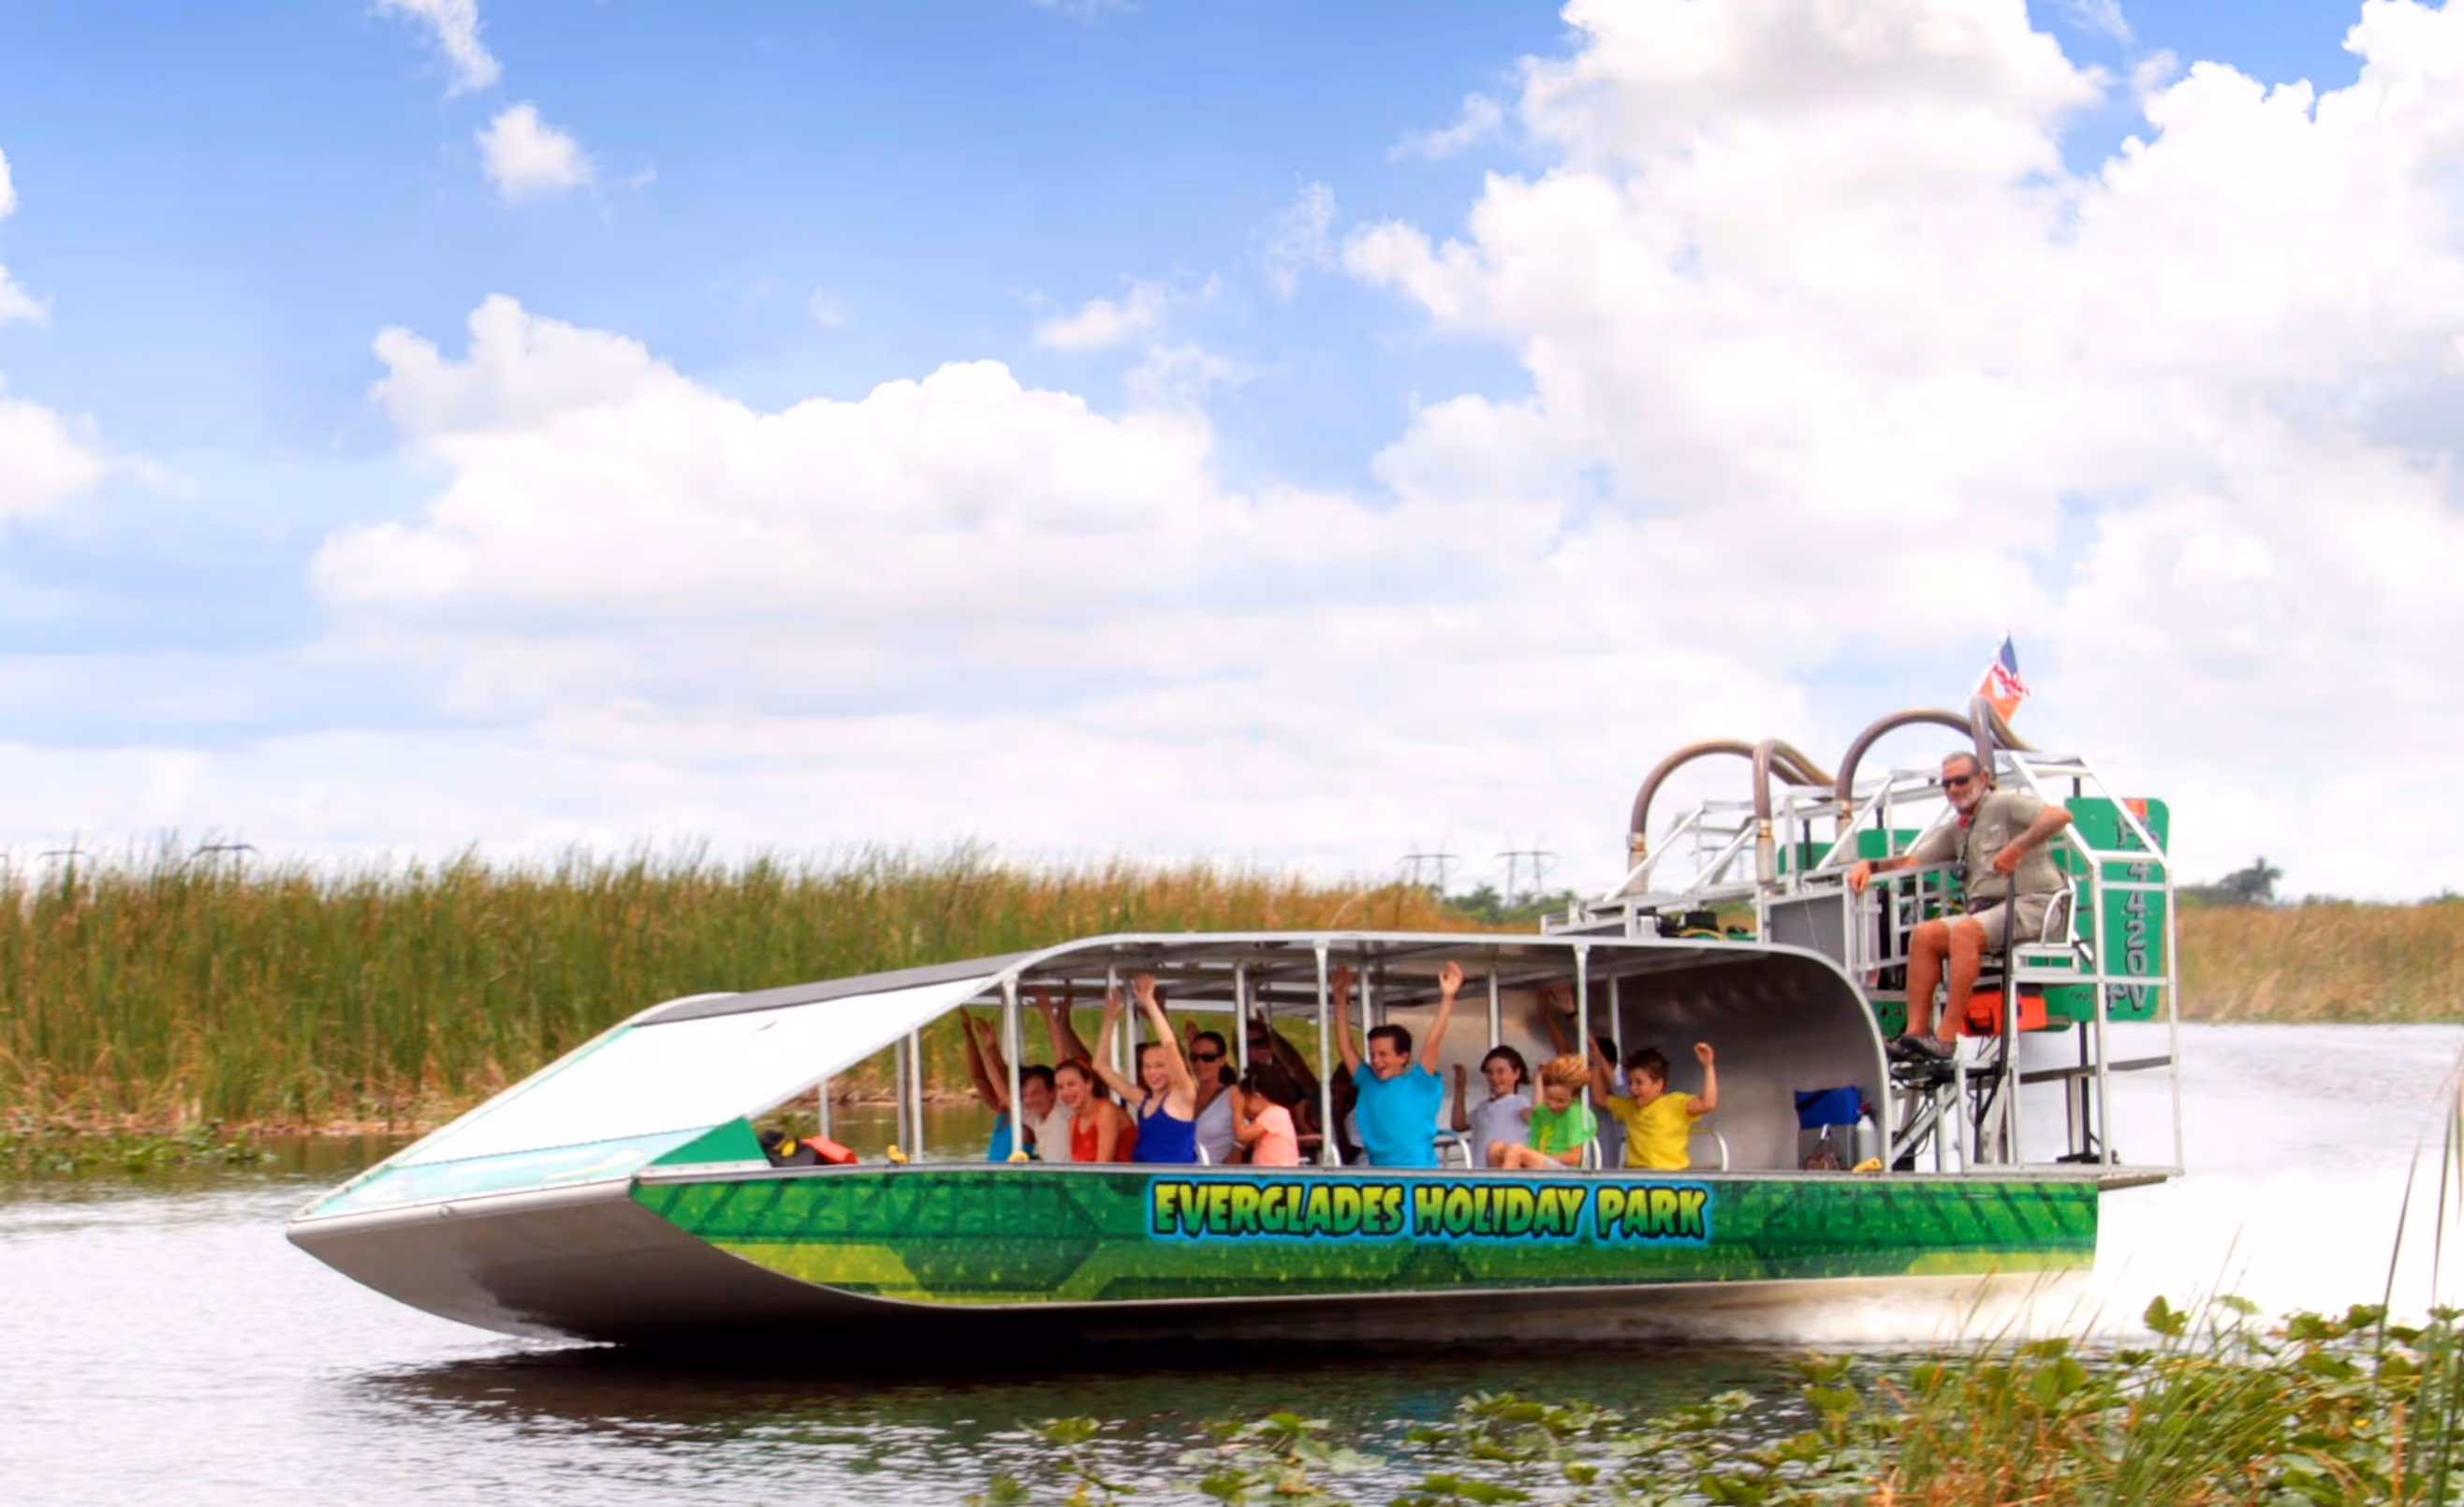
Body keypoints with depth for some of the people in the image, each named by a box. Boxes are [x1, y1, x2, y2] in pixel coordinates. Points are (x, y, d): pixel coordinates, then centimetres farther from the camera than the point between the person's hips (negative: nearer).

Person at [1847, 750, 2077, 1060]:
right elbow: (1911, 861, 18)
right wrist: (1871, 865, 1)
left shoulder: (2006, 804, 0)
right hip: (1986, 908, 8)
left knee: (1964, 932, -31)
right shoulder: (1956, 832, 24)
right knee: (1923, 934, -11)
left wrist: (2017, 848, -23)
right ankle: (1916, 1033, -20)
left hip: (2031, 903, -8)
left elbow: (2060, 816, -17)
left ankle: (1946, 1038, -35)